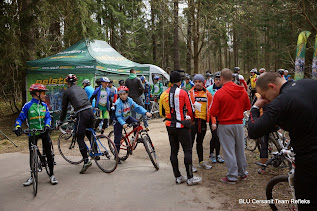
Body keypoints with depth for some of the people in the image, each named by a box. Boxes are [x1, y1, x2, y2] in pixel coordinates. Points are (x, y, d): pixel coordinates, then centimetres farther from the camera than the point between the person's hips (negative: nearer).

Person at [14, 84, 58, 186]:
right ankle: (32, 176, 20)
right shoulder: (28, 106, -6)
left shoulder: (44, 105, 3)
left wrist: (47, 125, -21)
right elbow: (20, 118, -4)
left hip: (44, 131, 2)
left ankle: (51, 175, 10)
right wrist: (18, 127, -22)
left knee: (49, 153, 0)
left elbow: (48, 117, -2)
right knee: (32, 155, 5)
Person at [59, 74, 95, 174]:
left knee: (80, 138, 1)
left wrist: (60, 121, 25)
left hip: (81, 114, -6)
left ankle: (86, 161, -4)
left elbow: (64, 108, 13)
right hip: (91, 111, 6)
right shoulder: (81, 89, 23)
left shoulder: (67, 92, 7)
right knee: (89, 134, 22)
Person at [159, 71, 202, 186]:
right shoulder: (183, 93, -11)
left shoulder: (164, 94, 3)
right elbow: (190, 110, -7)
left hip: (170, 126, 5)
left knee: (174, 151, 12)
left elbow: (162, 113, 10)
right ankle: (190, 178, 8)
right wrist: (191, 120, 12)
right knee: (187, 150, 3)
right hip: (182, 126, -5)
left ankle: (178, 176, 20)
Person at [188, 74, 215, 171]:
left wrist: (213, 122, 7)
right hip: (193, 120, -4)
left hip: (203, 121, 4)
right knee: (190, 142, -1)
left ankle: (201, 162, 29)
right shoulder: (190, 93, -1)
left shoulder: (207, 94, 10)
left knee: (200, 142, 16)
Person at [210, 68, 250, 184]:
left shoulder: (219, 93, -17)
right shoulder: (243, 91, -2)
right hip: (239, 124, 5)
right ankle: (243, 173, 31)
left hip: (225, 125, -5)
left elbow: (213, 113, -16)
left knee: (229, 151, 5)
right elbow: (247, 107, 10)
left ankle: (232, 177, 13)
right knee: (240, 149, 18)